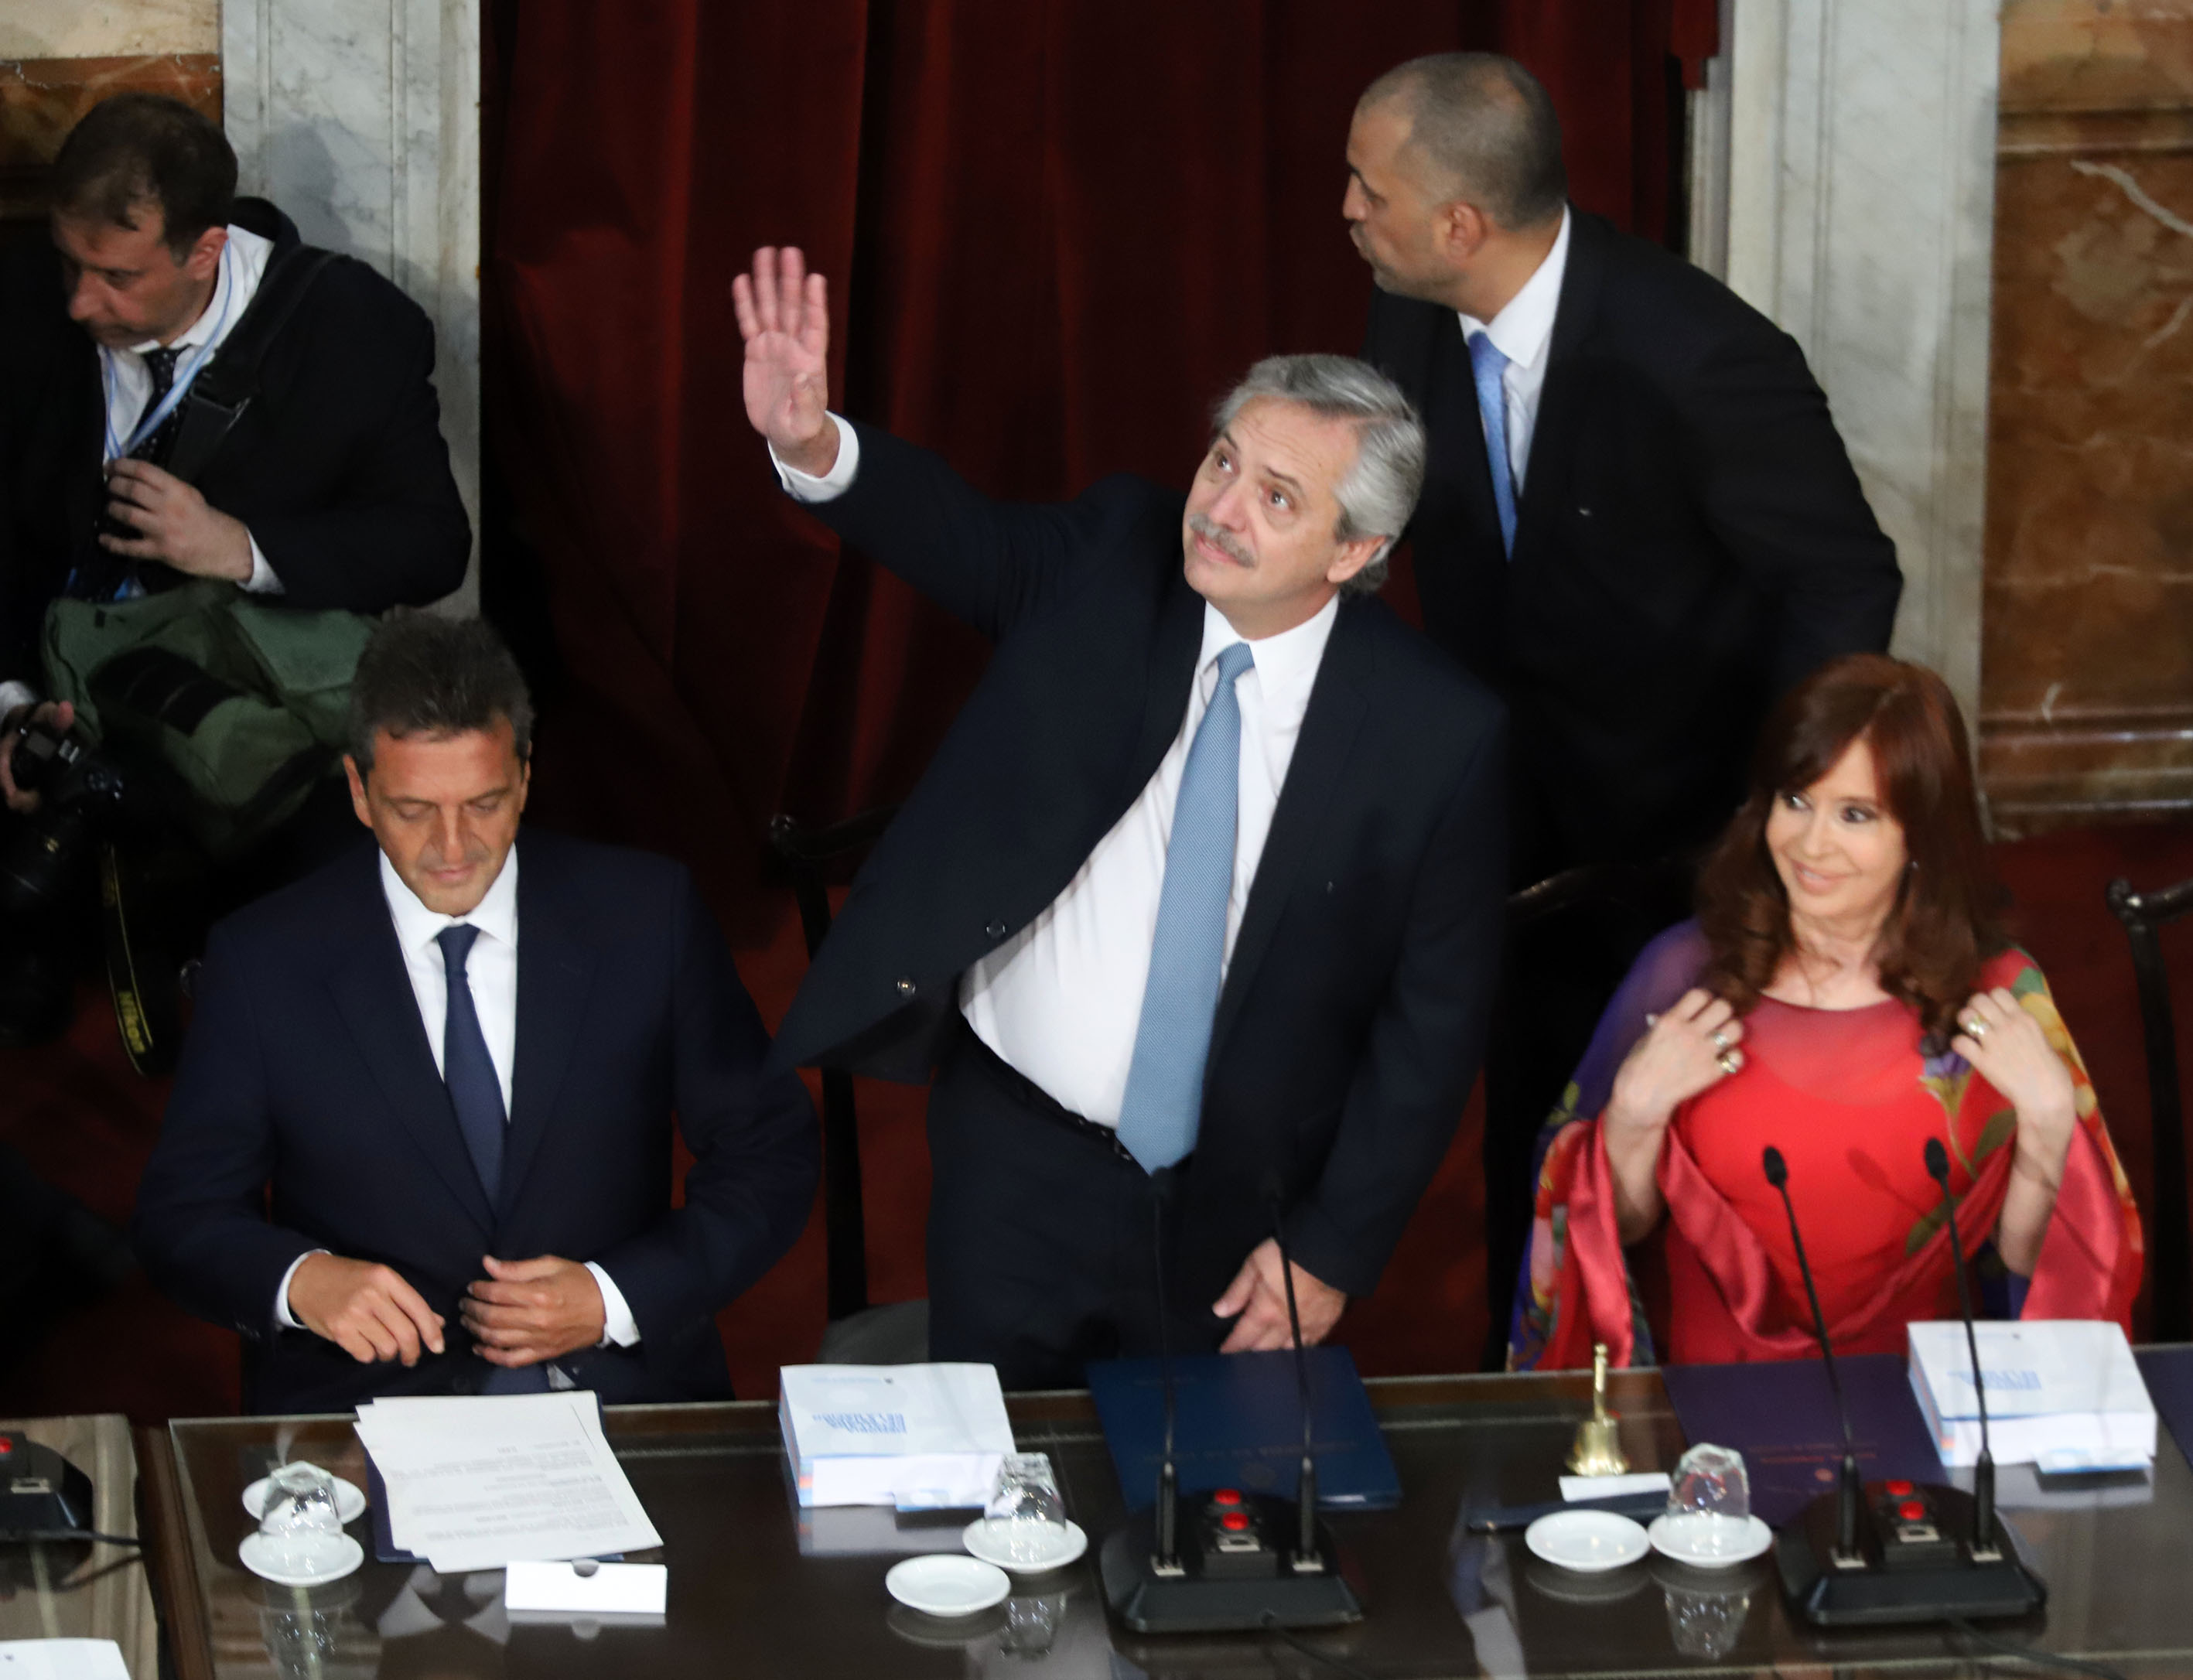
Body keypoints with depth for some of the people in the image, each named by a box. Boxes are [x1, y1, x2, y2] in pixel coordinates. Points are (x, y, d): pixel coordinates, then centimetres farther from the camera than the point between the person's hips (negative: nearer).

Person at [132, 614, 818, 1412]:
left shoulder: (644, 913, 5)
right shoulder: (265, 960, 3)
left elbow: (771, 1155, 9)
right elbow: (182, 1214, 7)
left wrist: (617, 1298, -6)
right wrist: (300, 1280, -15)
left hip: (620, 1382, 1)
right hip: (364, 1398, -1)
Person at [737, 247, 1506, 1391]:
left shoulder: (1438, 735, -11)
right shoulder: (1106, 567, -4)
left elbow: (1435, 1016, -6)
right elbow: (954, 534, -17)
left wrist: (1333, 1251, -6)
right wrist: (812, 446, -38)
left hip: (1232, 1208, -1)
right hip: (1016, 1164, 1)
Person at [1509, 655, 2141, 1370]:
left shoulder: (1999, 996, 1)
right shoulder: (1686, 973, 0)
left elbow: (2025, 1258, 3)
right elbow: (1618, 1229, 7)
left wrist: (2049, 1116, -11)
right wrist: (1634, 1114, -10)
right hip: (1708, 1391, 0)